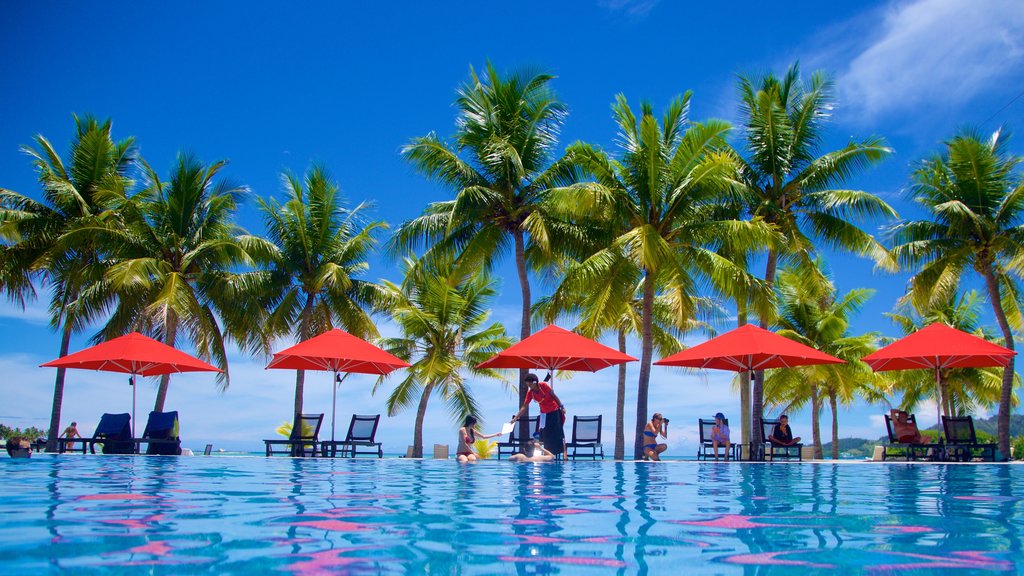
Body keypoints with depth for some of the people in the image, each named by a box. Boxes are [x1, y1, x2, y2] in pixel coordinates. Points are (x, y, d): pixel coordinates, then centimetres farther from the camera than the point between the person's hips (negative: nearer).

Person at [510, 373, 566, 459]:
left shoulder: (543, 385, -17)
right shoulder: (530, 393, -7)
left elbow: (554, 395, -9)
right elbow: (524, 407, -7)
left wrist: (562, 407, -9)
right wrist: (515, 418, -13)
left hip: (555, 411, -4)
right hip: (544, 414, 4)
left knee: (559, 432, -3)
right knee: (545, 435, 1)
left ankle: (564, 453, 3)